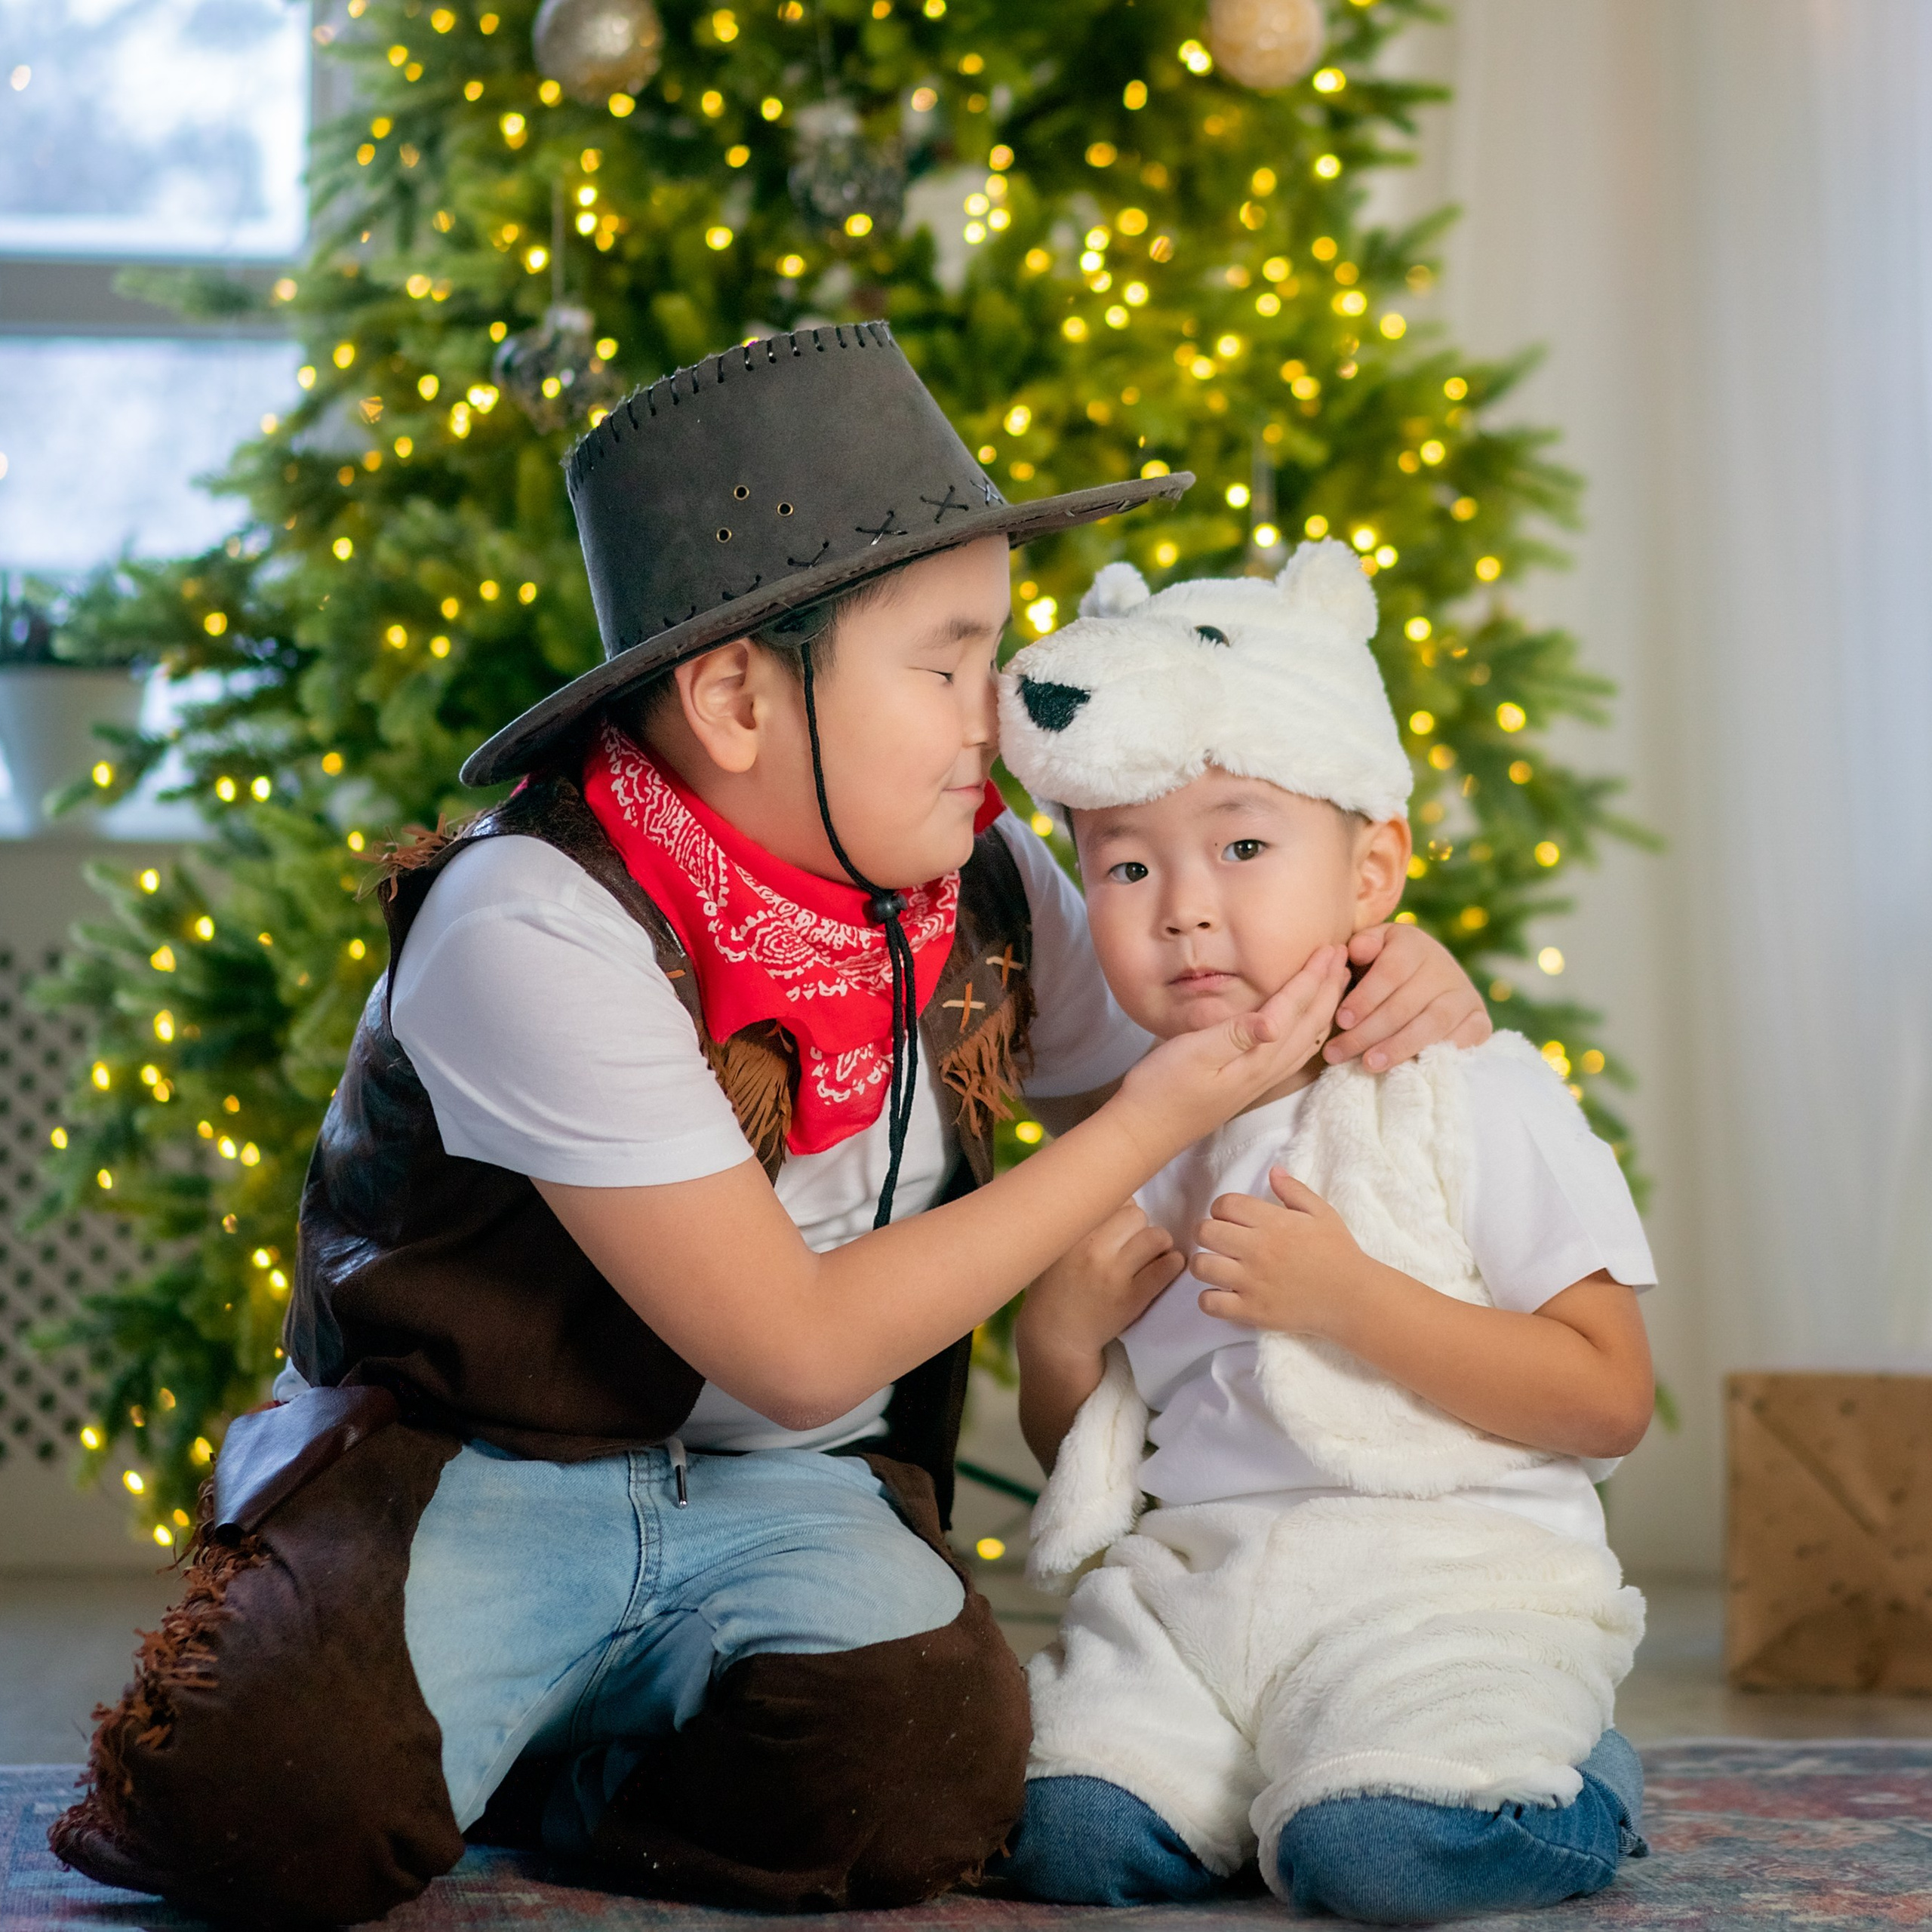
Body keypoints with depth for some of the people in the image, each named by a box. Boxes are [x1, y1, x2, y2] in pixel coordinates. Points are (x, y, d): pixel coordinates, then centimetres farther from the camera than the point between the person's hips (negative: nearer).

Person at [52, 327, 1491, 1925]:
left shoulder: (980, 888, 0)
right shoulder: (538, 926, -20)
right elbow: (799, 1353, -20)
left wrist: (1375, 994, -5)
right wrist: (1155, 1121, -18)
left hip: (781, 1499, 5)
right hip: (468, 1465, -4)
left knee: (926, 1768, -29)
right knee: (271, 1797, -33)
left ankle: (518, 1784, -1)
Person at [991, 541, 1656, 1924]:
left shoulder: (1475, 1098, -3)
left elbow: (1612, 1398, -10)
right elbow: (1079, 1454, 20)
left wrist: (1347, 1299, -16)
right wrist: (1059, 1334, -4)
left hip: (1445, 1583, -4)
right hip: (1188, 1586, 5)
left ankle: (1561, 1783, 2)